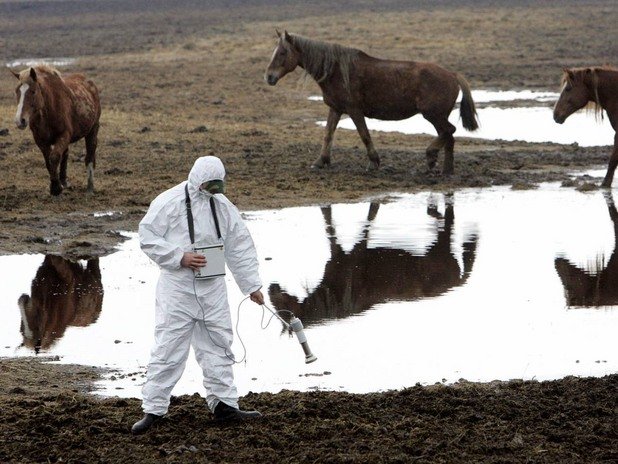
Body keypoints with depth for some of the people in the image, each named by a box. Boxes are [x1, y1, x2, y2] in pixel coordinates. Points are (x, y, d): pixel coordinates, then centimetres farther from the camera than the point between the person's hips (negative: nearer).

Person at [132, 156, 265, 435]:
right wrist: (180, 257, -19)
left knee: (218, 344, 10)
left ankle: (224, 404, 21)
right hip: (177, 287, -6)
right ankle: (152, 410, -2)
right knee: (168, 348, -7)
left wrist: (252, 285, 13)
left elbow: (240, 247, 14)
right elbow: (148, 238, -10)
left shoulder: (222, 205, 8)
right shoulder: (169, 202, -9)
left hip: (212, 288, 6)